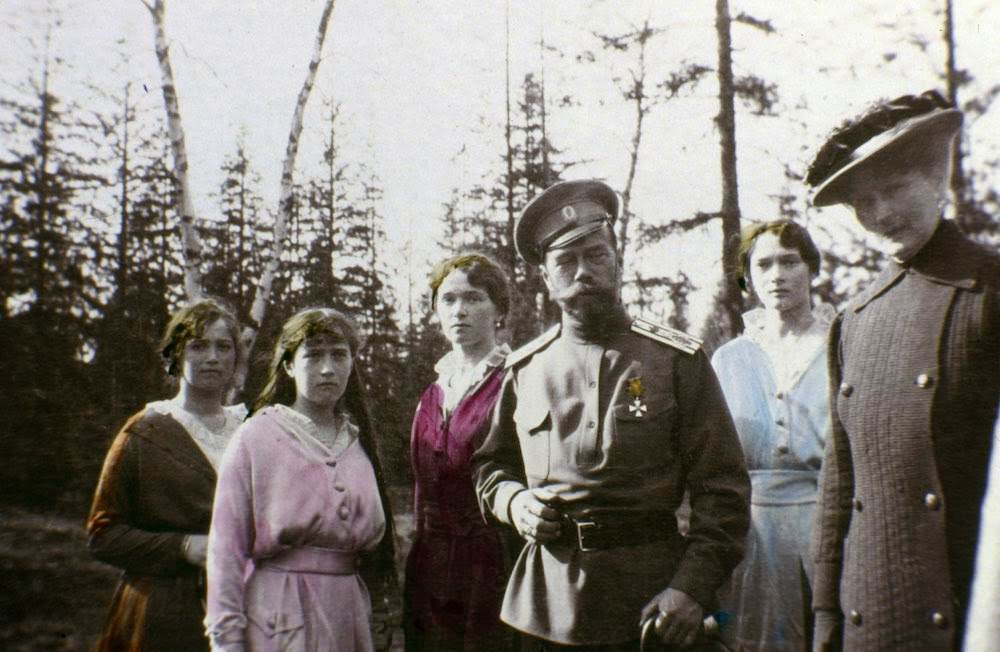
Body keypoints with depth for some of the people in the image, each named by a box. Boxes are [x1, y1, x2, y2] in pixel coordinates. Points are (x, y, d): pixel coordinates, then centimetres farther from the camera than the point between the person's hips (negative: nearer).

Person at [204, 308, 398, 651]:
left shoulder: (357, 441, 8)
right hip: (281, 612, -4)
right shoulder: (256, 437, -5)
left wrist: (380, 617, 9)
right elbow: (227, 545, -7)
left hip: (348, 610, 4)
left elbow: (374, 540, 12)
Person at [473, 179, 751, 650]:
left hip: (649, 601, -2)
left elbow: (722, 487, -3)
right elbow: (490, 467, 18)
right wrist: (514, 503, -4)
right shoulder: (523, 369, 7)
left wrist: (693, 586, -14)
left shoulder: (679, 360, -1)